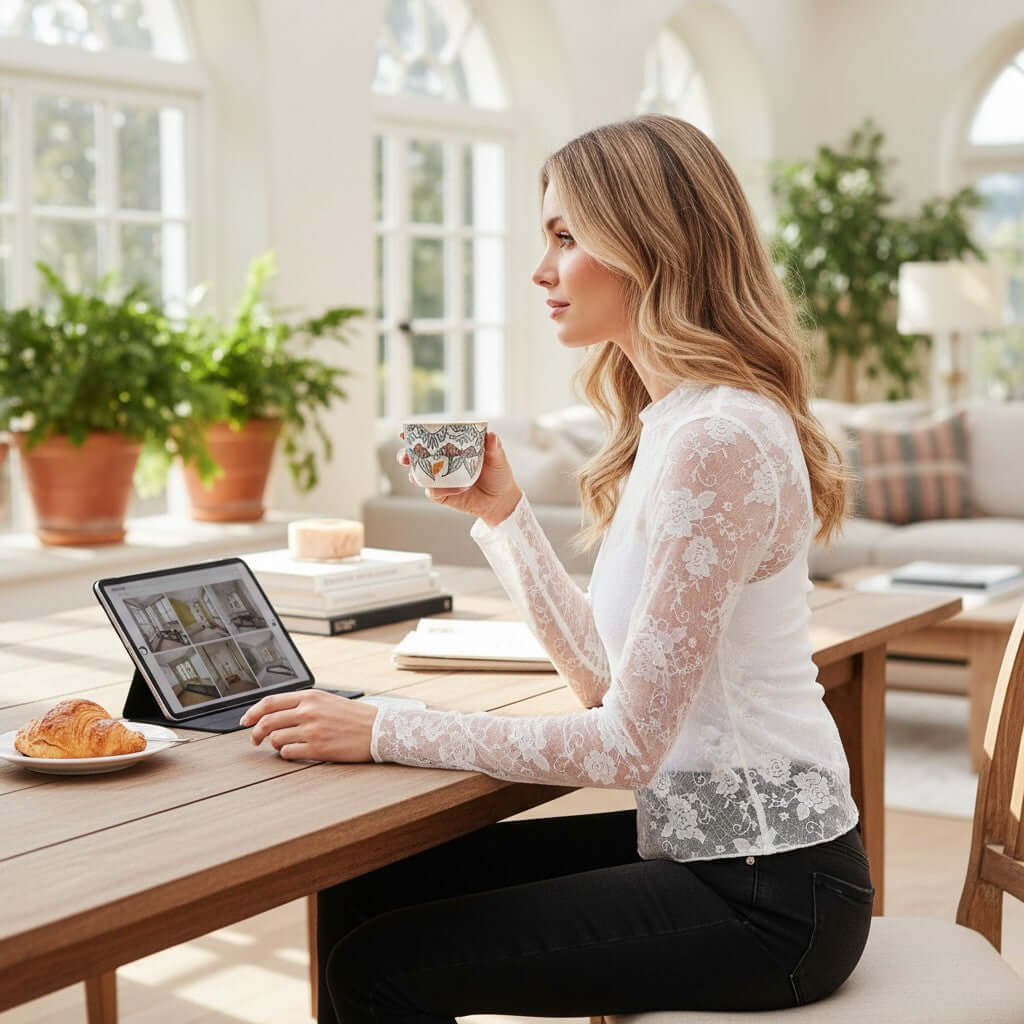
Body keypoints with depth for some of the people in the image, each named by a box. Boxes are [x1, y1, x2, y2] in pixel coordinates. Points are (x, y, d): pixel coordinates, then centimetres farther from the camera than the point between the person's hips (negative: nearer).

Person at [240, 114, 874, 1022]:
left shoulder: (716, 440, -22)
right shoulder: (674, 421, 10)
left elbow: (629, 744, -22)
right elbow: (606, 676, 10)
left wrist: (385, 732, -19)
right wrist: (500, 512, 5)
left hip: (765, 896, -9)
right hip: (708, 840, 9)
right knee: (364, 894, 9)